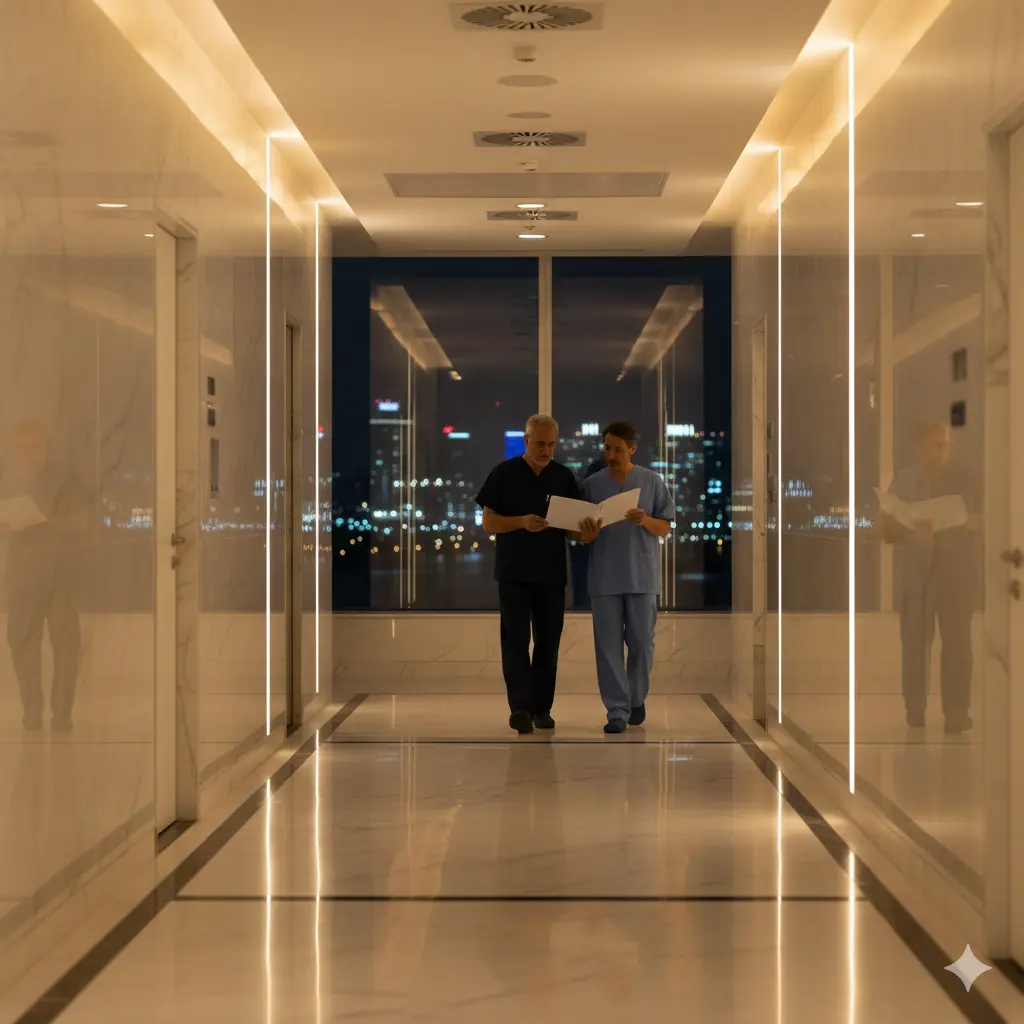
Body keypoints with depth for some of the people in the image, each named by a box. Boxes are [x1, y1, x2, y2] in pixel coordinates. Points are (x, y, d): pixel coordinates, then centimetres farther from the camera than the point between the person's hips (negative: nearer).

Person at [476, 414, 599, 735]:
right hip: (514, 573, -3)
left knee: (548, 642, 5)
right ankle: (520, 708, -10)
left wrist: (586, 534, -16)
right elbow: (488, 522, -3)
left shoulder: (563, 477, 7)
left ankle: (542, 708, 13)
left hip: (551, 573, 3)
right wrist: (522, 521, -21)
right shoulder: (504, 474, -1)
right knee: (516, 640, -7)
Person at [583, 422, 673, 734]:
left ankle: (637, 700, 25)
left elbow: (665, 528, 4)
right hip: (605, 577, 1)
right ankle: (617, 711, 1)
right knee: (608, 645, -2)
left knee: (641, 642, 4)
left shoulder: (652, 482, 3)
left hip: (642, 576, 0)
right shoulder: (591, 485, 6)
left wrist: (645, 520, -16)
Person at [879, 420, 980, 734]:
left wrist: (969, 523, -17)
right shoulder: (903, 481, 9)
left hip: (957, 571, -1)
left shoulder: (964, 478, 6)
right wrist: (909, 530, -14)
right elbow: (886, 529, 6)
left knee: (957, 641, -6)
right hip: (914, 573, 1)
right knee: (914, 641, -5)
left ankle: (957, 713, -4)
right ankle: (914, 712, 1)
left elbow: (982, 520, 5)